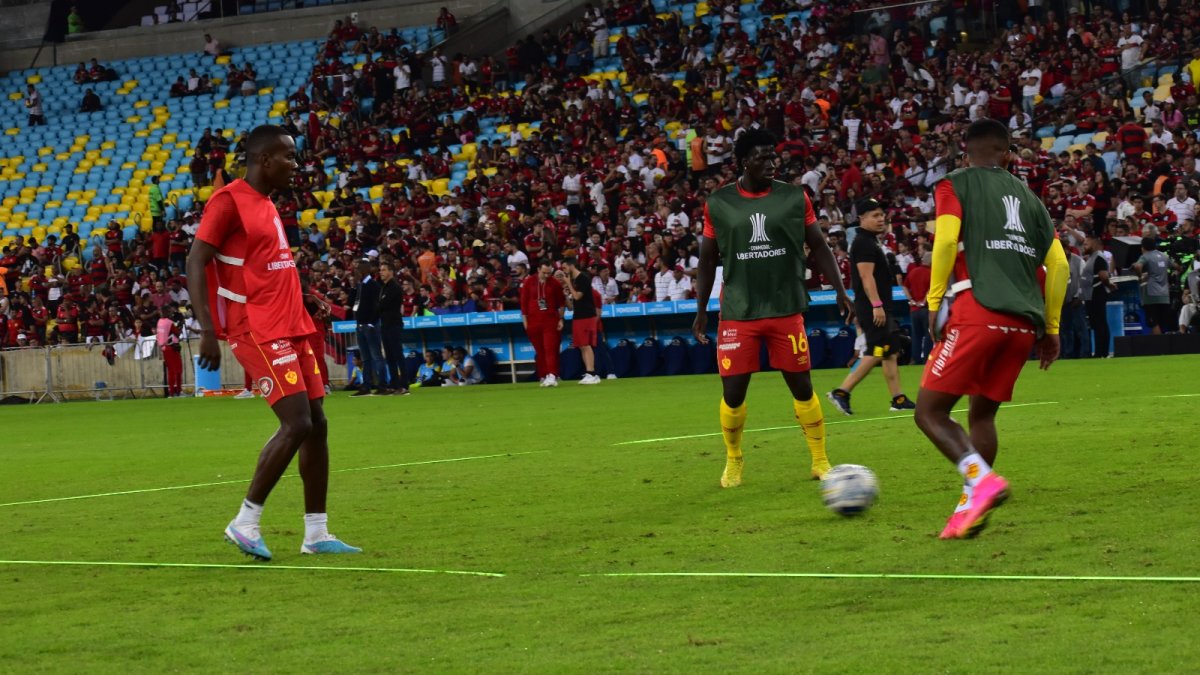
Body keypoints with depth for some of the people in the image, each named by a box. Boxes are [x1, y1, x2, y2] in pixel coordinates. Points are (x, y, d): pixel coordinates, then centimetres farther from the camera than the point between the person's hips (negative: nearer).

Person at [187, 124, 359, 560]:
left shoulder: (267, 205, 17)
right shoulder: (229, 201, -10)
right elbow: (195, 265, -14)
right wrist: (207, 329, -21)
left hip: (290, 328, 9)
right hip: (258, 331, -9)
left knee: (317, 424, 6)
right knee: (297, 424, -16)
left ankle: (316, 533, 12)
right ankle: (246, 523, -6)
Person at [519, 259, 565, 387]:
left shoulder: (555, 283, 2)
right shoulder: (529, 282, 3)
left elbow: (561, 302, 8)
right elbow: (524, 301, 7)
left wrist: (560, 319, 2)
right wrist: (524, 319, 4)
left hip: (551, 320, -1)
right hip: (534, 321, 1)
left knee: (550, 349, -12)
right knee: (539, 351, 5)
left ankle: (552, 376, -19)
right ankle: (542, 377, 10)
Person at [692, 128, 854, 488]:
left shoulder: (795, 198, 0)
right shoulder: (718, 204, 0)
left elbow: (819, 247, 6)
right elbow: (707, 259, 8)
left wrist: (840, 291, -2)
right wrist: (701, 310, 6)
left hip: (786, 309, 0)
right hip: (738, 313, 0)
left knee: (802, 386, 3)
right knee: (733, 392, -1)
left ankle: (820, 461, 17)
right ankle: (733, 461, 21)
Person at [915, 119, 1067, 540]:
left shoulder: (955, 185, 9)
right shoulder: (1029, 198, 22)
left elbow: (946, 240, -9)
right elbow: (1058, 264, 16)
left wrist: (934, 302, -4)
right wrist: (1051, 328, 21)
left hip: (978, 311, -6)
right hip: (1024, 322, 6)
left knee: (930, 411, -3)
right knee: (982, 413, 18)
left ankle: (981, 479, -24)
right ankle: (971, 507, 10)